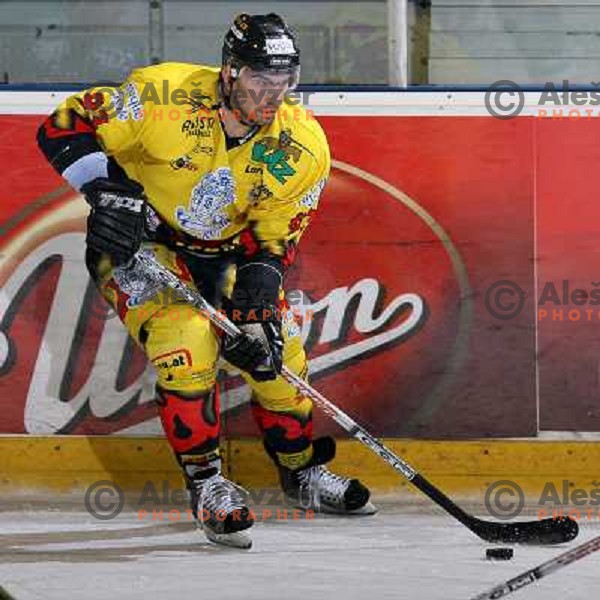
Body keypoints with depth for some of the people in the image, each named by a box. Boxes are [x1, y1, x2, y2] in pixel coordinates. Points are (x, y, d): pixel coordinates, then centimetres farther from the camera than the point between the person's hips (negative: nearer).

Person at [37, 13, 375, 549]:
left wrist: (256, 307, -21)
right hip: (135, 242, -5)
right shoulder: (165, 95, -27)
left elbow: (275, 241, -8)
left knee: (277, 353, 4)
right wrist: (108, 192, -34)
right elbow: (63, 128, -22)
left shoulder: (303, 148, -14)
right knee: (187, 340, -26)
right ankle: (206, 484, -13)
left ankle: (302, 472, 30)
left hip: (224, 253, 5)